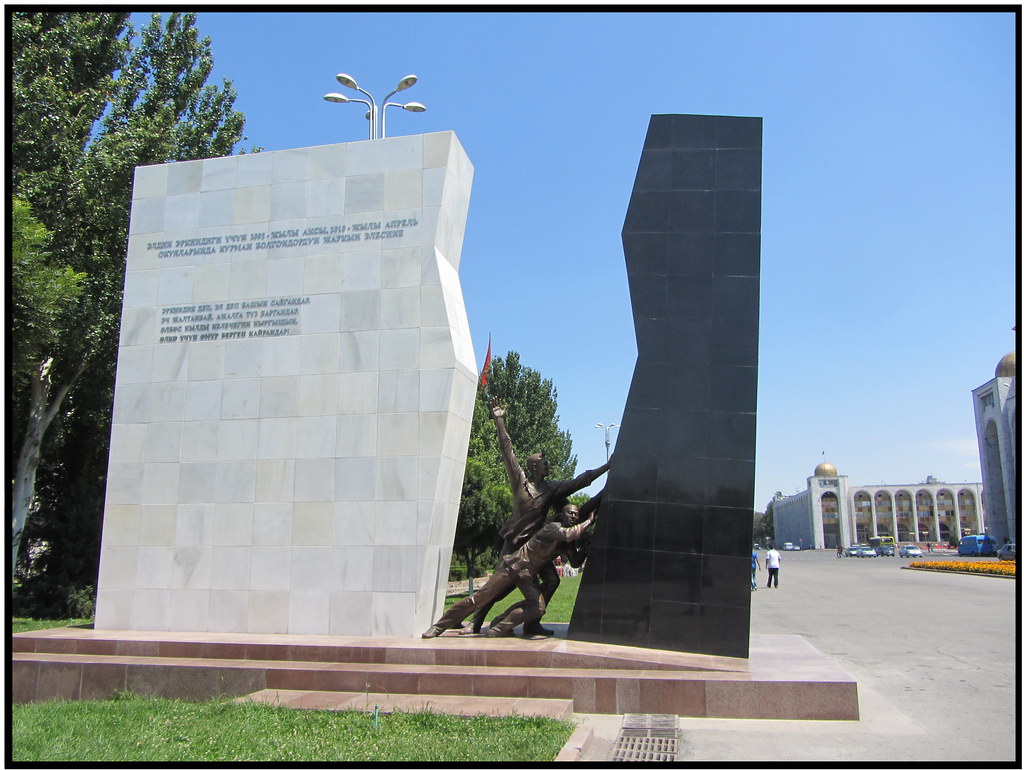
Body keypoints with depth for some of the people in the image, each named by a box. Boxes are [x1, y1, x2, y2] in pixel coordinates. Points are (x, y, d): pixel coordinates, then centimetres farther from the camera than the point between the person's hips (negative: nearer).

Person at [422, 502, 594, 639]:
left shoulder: (567, 542, 7)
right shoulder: (553, 527, -19)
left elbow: (575, 562, 6)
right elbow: (569, 534, -39)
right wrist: (589, 521, -28)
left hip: (528, 575, 8)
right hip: (512, 566, -8)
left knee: (538, 608, -14)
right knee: (479, 598, -10)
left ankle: (497, 629, -3)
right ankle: (438, 627, -2)